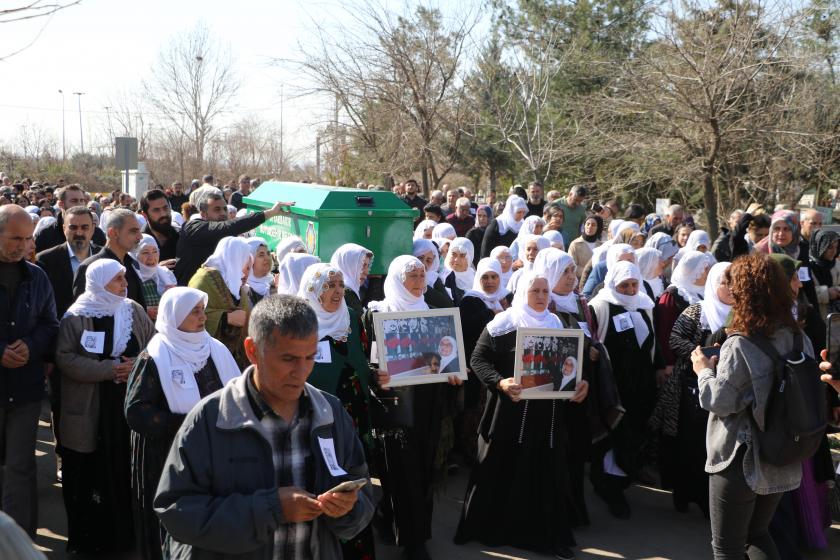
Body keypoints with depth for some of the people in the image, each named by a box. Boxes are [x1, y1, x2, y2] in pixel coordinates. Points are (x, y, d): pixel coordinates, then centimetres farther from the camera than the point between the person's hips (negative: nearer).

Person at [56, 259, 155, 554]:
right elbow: (64, 358, -12)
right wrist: (109, 369, -17)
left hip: (130, 405, 3)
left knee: (127, 469, 5)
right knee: (91, 475, 2)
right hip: (90, 411, -3)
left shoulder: (134, 311, 6)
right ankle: (90, 537, 17)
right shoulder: (76, 317, -5)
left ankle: (125, 531, 21)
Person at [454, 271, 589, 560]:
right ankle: (493, 528, 20)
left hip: (548, 411, 4)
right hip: (511, 409, -4)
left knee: (547, 471, 7)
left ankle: (550, 534, 17)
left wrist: (580, 382, -7)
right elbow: (478, 358, -9)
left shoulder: (556, 324, 9)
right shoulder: (503, 323, -7)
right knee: (503, 470, 5)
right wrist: (499, 382, -24)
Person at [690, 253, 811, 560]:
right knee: (757, 534, 26)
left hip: (740, 461, -7)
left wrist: (704, 371, 0)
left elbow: (720, 401, -18)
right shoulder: (799, 339, 1)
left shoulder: (740, 345, -21)